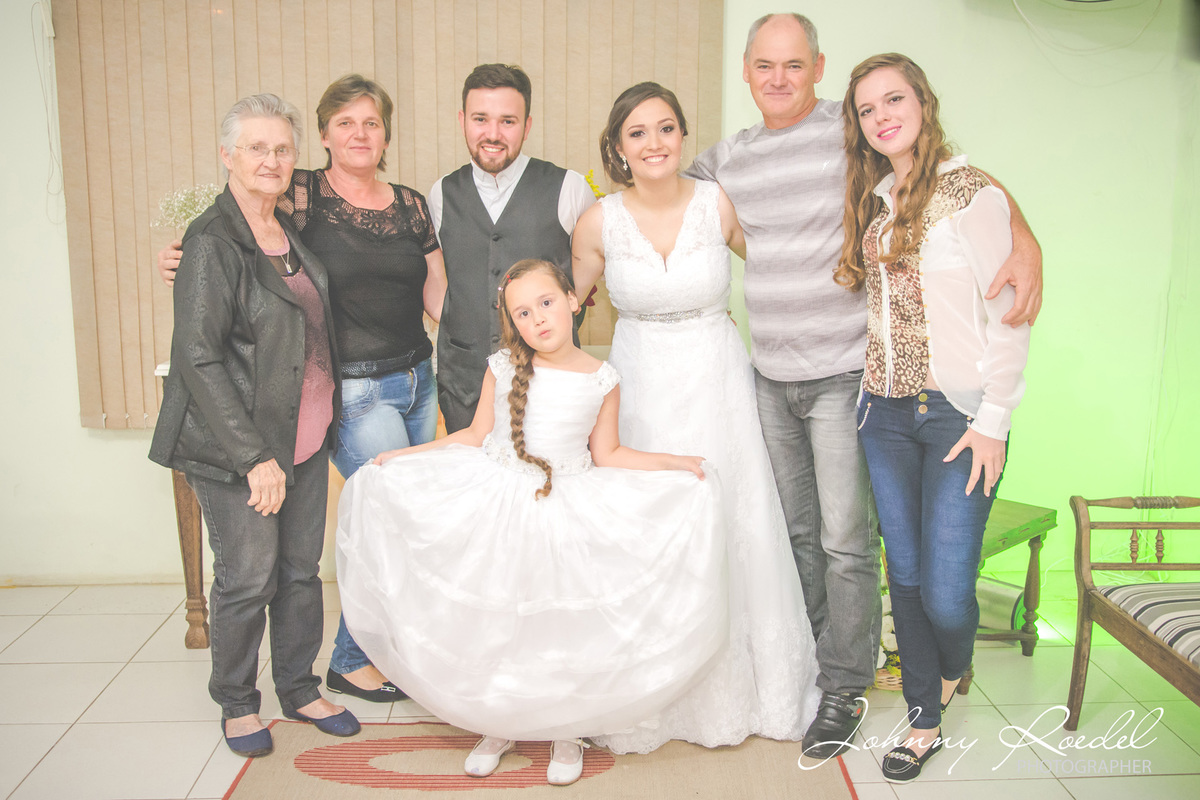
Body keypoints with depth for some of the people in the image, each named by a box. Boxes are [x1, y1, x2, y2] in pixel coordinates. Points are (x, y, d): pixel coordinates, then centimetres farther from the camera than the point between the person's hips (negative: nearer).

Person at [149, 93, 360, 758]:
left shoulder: (290, 231, 9)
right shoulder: (211, 242, -14)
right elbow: (197, 358, -19)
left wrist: (326, 411, 12)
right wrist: (253, 456, -21)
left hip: (305, 436, 7)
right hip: (237, 447, -7)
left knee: (301, 569, 14)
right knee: (247, 577, 4)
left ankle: (299, 690, 31)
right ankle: (236, 704, 25)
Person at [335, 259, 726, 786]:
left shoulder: (601, 379, -2)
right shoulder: (503, 368, -2)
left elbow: (607, 455, 5)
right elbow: (476, 436, 6)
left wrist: (671, 464, -1)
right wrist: (403, 456, 4)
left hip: (569, 515, -1)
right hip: (495, 508, 1)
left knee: (565, 627, 2)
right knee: (491, 623, 8)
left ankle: (566, 733, 28)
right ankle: (498, 727, 33)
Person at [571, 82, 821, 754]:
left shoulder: (720, 204, -8)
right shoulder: (599, 222, -6)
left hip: (717, 386, 0)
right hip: (640, 390, 0)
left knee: (732, 533, 6)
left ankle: (740, 686, 29)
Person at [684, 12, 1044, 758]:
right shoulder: (727, 157, 8)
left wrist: (1027, 245, -23)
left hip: (842, 374, -5)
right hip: (771, 377, 5)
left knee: (846, 540, 0)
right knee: (797, 530, 15)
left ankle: (845, 690, 16)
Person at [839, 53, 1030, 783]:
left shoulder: (971, 194, -6)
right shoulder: (872, 202, 12)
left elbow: (1010, 318, -8)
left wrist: (992, 423, -12)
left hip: (957, 413, -5)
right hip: (885, 414, 5)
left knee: (947, 591, -4)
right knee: (906, 575, 9)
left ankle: (952, 674, 31)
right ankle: (926, 721, 26)